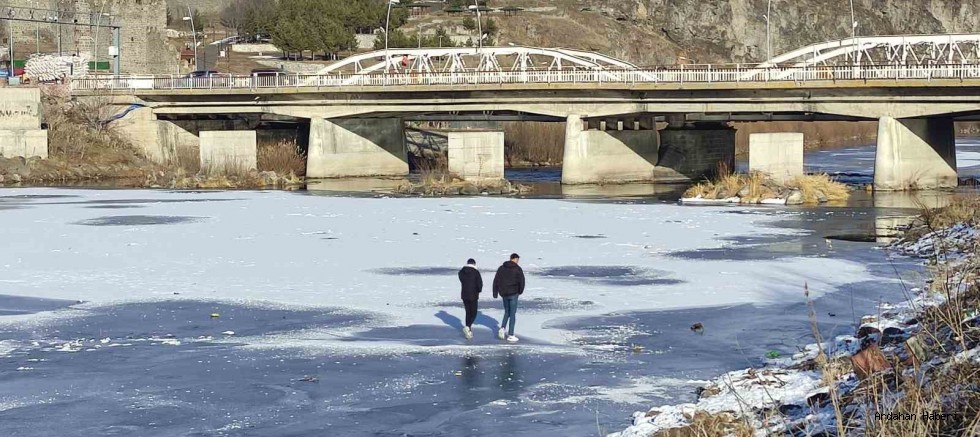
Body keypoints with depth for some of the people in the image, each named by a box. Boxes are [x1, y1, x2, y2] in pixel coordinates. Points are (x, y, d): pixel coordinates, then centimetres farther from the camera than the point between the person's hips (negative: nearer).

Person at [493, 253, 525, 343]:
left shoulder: (501, 268, 6)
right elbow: (522, 281, -12)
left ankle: (502, 329, 4)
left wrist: (495, 293, 8)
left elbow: (496, 281, 4)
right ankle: (510, 335, 3)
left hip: (504, 294, 5)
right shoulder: (517, 269, -8)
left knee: (507, 312, 22)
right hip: (513, 294, -5)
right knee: (513, 314, 2)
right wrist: (520, 291, 6)